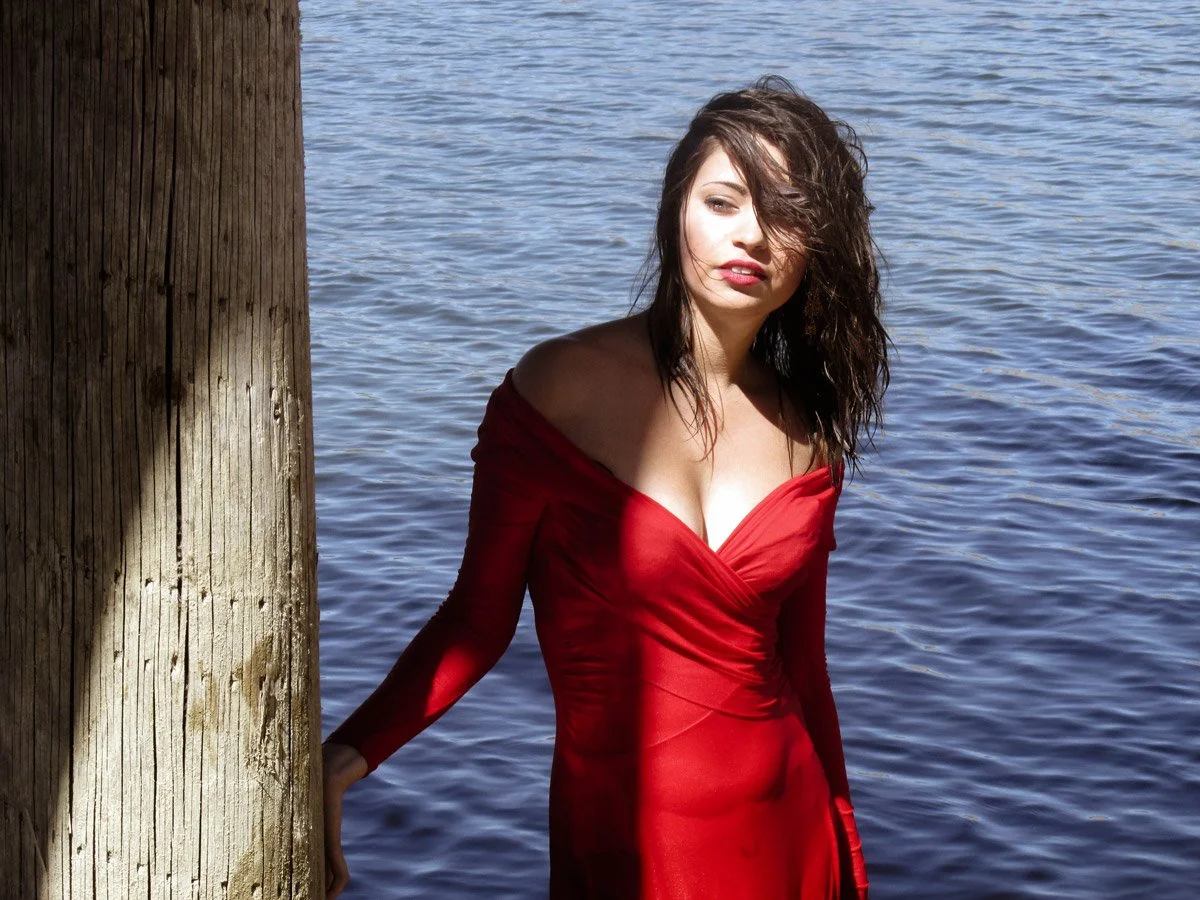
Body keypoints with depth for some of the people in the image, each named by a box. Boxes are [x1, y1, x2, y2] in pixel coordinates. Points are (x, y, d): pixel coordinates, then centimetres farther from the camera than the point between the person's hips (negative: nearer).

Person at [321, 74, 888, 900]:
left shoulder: (805, 433, 2)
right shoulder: (561, 387, -10)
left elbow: (801, 669, 8)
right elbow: (479, 618, -8)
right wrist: (345, 759, -21)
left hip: (786, 831, 4)